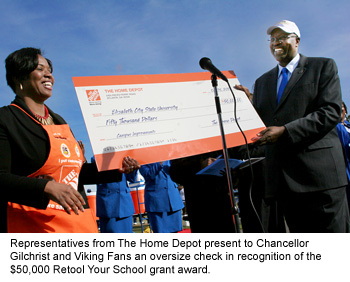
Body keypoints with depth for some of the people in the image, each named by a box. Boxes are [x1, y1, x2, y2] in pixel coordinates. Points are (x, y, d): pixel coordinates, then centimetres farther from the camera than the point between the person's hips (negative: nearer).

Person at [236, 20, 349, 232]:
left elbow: (331, 111, -8)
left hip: (319, 172, -4)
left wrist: (285, 131, -17)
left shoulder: (323, 67, 6)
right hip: (282, 180, 4)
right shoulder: (262, 82, 20)